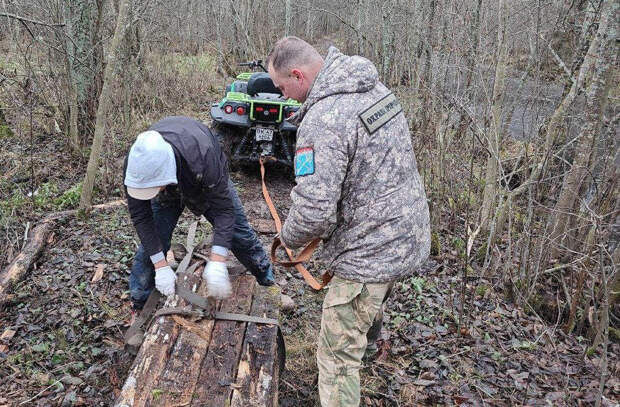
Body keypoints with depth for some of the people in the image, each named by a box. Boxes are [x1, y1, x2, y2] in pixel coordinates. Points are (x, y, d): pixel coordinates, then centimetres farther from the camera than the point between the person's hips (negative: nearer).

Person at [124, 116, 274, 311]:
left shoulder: (202, 157, -48)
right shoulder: (137, 162, -38)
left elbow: (224, 208, -40)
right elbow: (140, 216, -28)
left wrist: (217, 262, -47)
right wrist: (161, 266, -32)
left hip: (209, 183, -1)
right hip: (169, 190, 2)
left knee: (238, 231, 4)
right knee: (152, 240, -8)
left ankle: (266, 277, 29)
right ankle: (138, 304, 12)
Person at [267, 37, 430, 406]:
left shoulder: (321, 121, -27)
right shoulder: (376, 88, 3)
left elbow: (313, 211, -30)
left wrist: (289, 238, -7)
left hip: (371, 252, -10)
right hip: (410, 233, 10)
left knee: (338, 355, 4)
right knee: (372, 303, 39)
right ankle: (370, 335, 69)